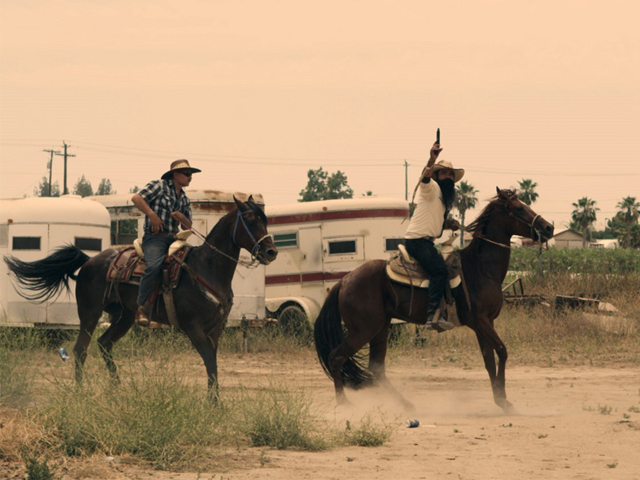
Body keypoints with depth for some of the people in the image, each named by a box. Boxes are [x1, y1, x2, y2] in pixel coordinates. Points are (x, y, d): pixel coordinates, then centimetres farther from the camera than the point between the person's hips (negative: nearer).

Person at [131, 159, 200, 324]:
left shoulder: (184, 199, 23)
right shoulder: (159, 186, 3)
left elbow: (188, 226, 23)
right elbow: (136, 198, -8)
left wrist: (181, 217, 1)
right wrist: (152, 215, -14)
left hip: (173, 239, 7)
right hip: (154, 237, -7)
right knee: (154, 266, -34)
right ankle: (143, 307, -30)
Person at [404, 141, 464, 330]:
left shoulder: (445, 199, 23)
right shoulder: (432, 188, -3)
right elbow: (426, 177, -27)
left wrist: (449, 224, 9)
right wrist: (432, 160, -46)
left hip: (426, 242, 10)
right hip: (417, 239, -10)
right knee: (440, 270, -25)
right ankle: (433, 315, -33)